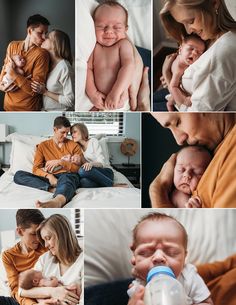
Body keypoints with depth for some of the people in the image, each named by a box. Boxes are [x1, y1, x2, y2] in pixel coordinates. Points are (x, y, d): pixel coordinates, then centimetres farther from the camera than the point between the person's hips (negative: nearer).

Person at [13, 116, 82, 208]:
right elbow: (36, 169, 6)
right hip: (50, 178, 3)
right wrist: (48, 176, -15)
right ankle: (53, 189, -38)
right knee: (18, 174, -19)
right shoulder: (43, 145, 16)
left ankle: (58, 201, -76)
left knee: (66, 177, -42)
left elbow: (79, 168, 5)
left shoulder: (74, 145, 14)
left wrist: (60, 162, -8)